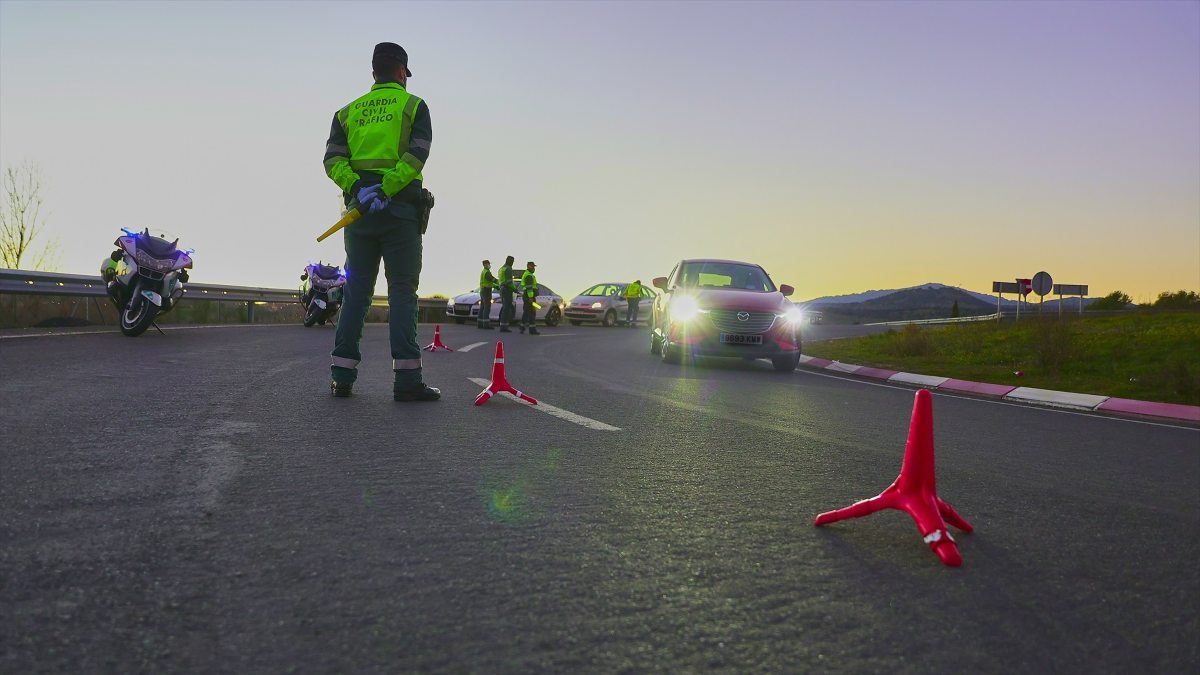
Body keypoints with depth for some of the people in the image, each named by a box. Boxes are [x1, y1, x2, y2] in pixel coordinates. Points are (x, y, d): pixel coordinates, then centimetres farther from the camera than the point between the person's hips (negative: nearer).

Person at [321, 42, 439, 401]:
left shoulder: (348, 111, 18)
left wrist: (357, 187, -11)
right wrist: (385, 189, -19)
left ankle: (342, 374, 4)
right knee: (402, 290, -5)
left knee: (356, 290, 8)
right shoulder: (414, 106, 7)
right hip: (400, 209, -4)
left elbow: (332, 160, 2)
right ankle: (407, 377, -11)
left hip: (358, 207, 4)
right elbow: (417, 154, -12)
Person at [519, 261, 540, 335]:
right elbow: (529, 287, -22)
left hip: (526, 296, 11)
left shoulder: (526, 274, 21)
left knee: (526, 312, 15)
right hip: (529, 296, -11)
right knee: (532, 313, -11)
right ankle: (532, 329, -14)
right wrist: (530, 297, -27)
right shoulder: (529, 275, -13)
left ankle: (522, 328, 17)